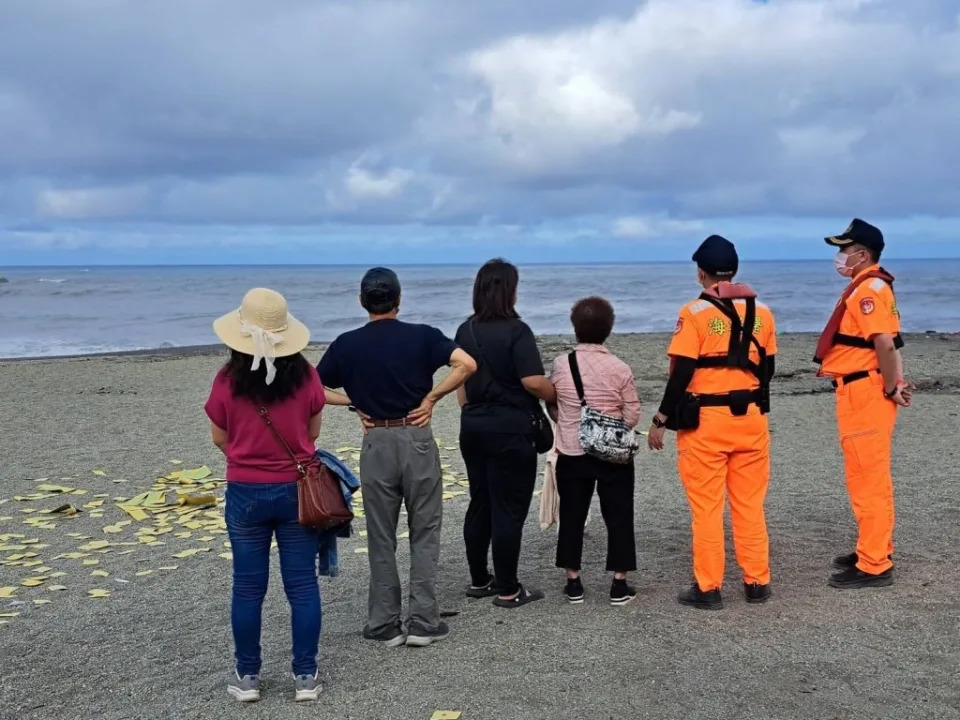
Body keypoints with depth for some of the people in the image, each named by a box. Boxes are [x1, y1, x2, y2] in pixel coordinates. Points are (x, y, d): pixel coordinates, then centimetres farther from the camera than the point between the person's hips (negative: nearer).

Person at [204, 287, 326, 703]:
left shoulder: (228, 380, -11)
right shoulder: (305, 375, -8)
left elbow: (220, 439, 3)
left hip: (246, 493, 0)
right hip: (297, 489, 1)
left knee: (247, 587, 11)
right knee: (302, 585, 8)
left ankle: (248, 676, 20)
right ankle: (305, 676, 15)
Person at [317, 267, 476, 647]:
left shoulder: (346, 344, 1)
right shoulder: (421, 335, -3)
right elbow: (466, 364, -16)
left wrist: (357, 404, 7)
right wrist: (431, 396, -7)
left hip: (376, 443, 1)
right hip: (417, 440, -1)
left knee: (381, 538, 10)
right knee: (424, 535, 9)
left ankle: (385, 625, 15)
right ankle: (422, 622, 9)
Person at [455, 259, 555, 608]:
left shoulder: (465, 331, 8)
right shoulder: (516, 331, -14)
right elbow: (533, 382, -20)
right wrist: (558, 397, -3)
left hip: (473, 427, 7)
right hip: (510, 429, -7)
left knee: (480, 503, 15)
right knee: (508, 509, 0)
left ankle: (479, 580, 23)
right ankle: (508, 590, 6)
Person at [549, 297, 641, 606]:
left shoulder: (560, 365, -7)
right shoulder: (620, 369, -10)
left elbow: (553, 408, 5)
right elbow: (632, 417, -6)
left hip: (571, 454, 1)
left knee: (572, 517, 12)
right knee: (618, 517, 9)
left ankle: (573, 582, 17)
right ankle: (619, 585, 11)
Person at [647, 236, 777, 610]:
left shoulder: (695, 313, -10)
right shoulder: (760, 311, 5)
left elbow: (681, 372, -12)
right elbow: (767, 367, 11)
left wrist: (661, 420, -5)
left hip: (705, 421, -4)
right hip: (751, 418, 5)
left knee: (707, 507, 3)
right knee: (750, 505, 13)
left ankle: (708, 588, 8)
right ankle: (757, 582, 19)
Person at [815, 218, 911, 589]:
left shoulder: (868, 289, -17)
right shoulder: (868, 287, 17)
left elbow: (885, 344, -26)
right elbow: (890, 342, 15)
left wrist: (890, 389, -16)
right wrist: (897, 384, 6)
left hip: (865, 392, -11)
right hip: (862, 391, 11)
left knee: (867, 478, -6)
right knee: (870, 476, 18)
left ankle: (874, 566, 0)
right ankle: (875, 550, 29)